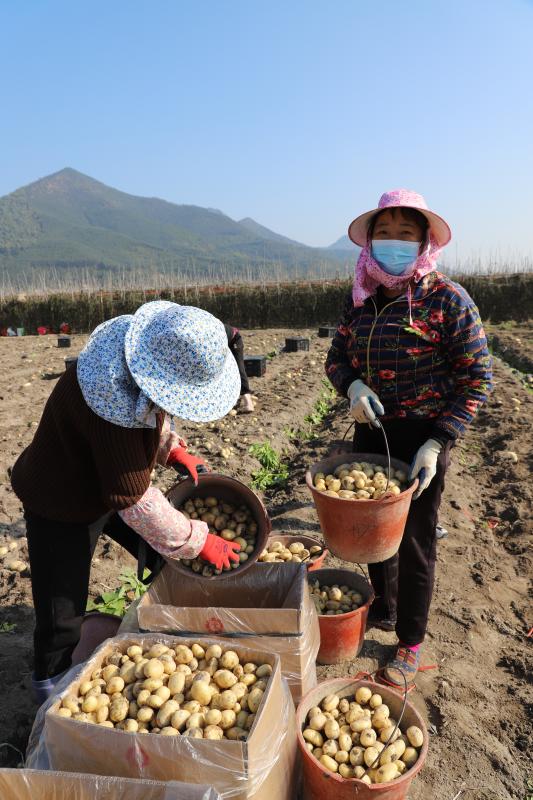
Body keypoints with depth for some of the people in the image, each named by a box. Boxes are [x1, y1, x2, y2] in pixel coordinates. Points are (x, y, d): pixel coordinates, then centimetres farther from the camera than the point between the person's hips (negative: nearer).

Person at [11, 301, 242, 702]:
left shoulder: (149, 351, -16)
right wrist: (198, 540, -23)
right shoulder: (112, 402, -41)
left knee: (171, 562, 13)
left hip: (110, 479, 8)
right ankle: (50, 684, 34)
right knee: (63, 613, 4)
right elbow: (134, 501, -34)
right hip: (61, 504, -8)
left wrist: (172, 448, -6)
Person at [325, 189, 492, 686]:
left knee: (414, 543, 8)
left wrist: (436, 444, -19)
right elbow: (336, 357, 10)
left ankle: (410, 644, 30)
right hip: (369, 433, 5)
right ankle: (383, 610, 46)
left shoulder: (447, 299, -14)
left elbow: (476, 377, -11)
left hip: (421, 438, -5)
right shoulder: (360, 299, 2)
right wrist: (352, 386, -14)